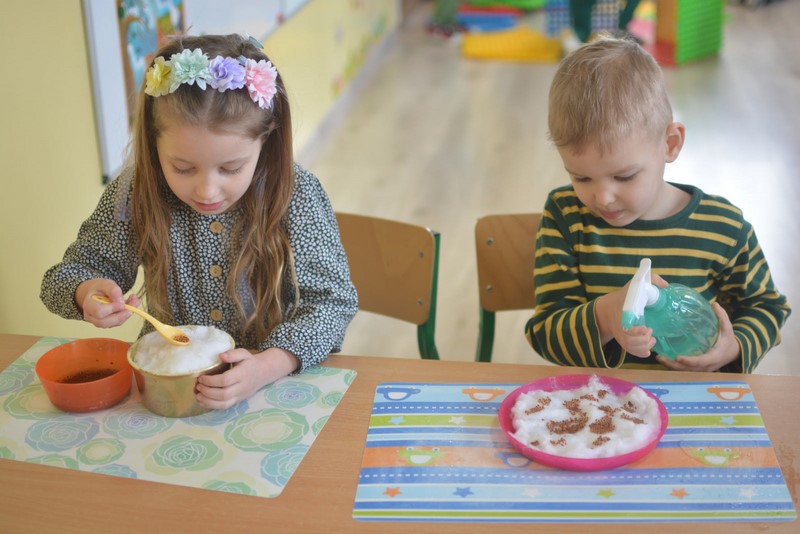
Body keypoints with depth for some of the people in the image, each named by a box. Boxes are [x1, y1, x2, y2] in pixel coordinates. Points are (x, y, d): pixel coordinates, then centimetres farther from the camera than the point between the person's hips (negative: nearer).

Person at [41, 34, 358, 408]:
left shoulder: (297, 197, -12)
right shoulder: (135, 193, -7)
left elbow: (332, 301, -11)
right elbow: (70, 272, 4)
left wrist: (269, 366, -27)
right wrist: (87, 291, -20)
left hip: (281, 378, -3)